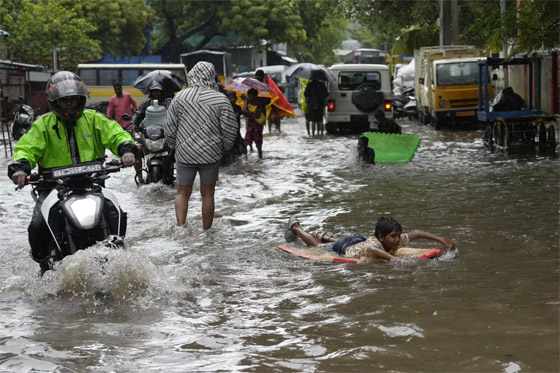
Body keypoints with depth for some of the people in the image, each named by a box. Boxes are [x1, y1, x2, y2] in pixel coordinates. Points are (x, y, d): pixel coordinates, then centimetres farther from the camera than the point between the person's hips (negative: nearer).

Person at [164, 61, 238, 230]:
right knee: (208, 194, 11)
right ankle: (206, 232, 16)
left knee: (182, 192, 13)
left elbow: (169, 127, 0)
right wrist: (223, 148, 11)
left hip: (185, 154, 1)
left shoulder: (180, 97, -3)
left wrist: (174, 146, 17)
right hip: (211, 155, -1)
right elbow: (230, 131, -7)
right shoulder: (221, 99, -6)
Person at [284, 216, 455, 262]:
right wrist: (391, 258, -83)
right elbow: (371, 249, -71)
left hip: (358, 241, 5)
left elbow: (416, 234, -24)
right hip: (345, 248, -5)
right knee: (317, 246, 24)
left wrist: (442, 240, -34)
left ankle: (324, 236, 65)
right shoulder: (374, 243, -48)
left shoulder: (397, 241, -30)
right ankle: (295, 227, 47)